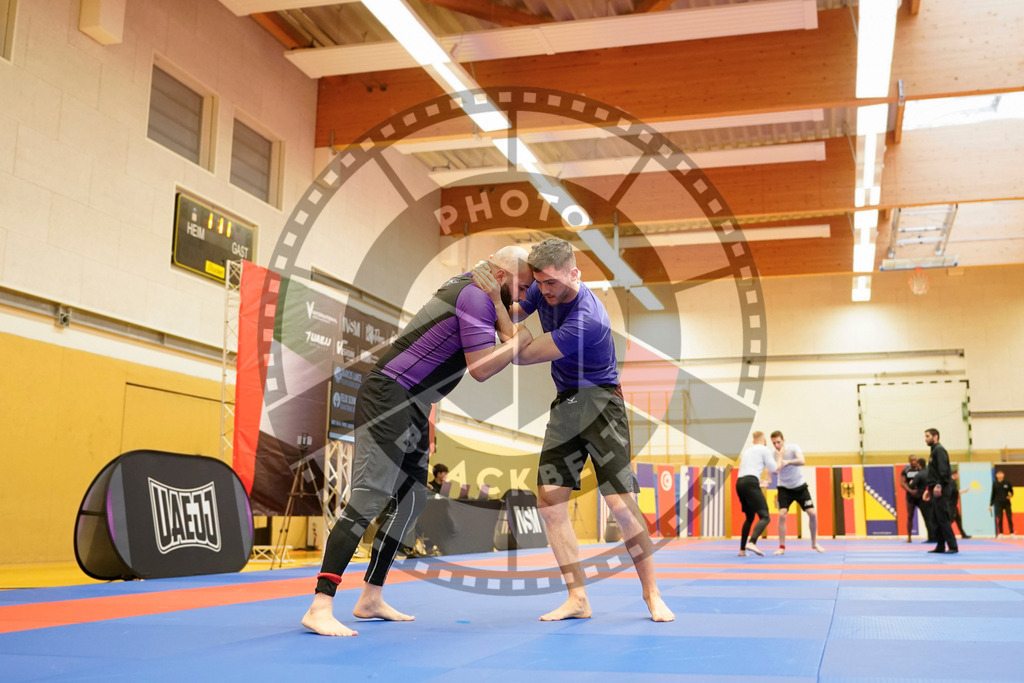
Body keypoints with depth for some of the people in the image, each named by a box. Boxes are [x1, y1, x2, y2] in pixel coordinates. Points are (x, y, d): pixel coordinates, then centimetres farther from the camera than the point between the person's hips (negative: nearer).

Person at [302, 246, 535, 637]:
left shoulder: (469, 287, 18)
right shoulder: (476, 295, -12)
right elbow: (480, 369, -17)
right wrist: (521, 338, -9)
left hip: (412, 407, 11)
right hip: (388, 397, -11)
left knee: (410, 500, 11)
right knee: (369, 500, -18)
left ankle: (370, 599, 18)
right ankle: (319, 607, -20)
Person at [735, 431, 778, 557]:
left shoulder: (747, 450, 27)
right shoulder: (765, 449, 6)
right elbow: (775, 470, 6)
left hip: (739, 483, 8)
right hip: (751, 483, -8)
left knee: (749, 517, 23)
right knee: (764, 517, -12)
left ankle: (742, 550, 21)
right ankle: (752, 543, -35)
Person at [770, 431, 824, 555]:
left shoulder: (793, 448, -17)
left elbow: (802, 461, -36)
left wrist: (787, 461, -53)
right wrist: (780, 458, -38)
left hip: (800, 485, 0)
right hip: (784, 488, 0)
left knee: (812, 513, -4)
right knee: (782, 514, -17)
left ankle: (814, 543, 17)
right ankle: (782, 547, -7)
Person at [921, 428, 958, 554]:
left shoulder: (939, 450, -10)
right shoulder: (934, 450, 21)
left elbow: (943, 470, -21)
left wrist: (939, 485, -27)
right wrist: (928, 488, 22)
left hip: (940, 490, -10)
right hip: (935, 490, 10)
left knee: (943, 518, -10)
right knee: (936, 518, 11)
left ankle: (953, 547, -9)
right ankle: (940, 547, 15)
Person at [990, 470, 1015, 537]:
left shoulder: (1007, 483, 1)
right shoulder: (995, 483, 1)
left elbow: (1011, 491, 12)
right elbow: (993, 494, 5)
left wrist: (1011, 495, -13)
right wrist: (990, 505, 5)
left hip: (1007, 503, 0)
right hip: (998, 503, 0)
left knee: (1009, 518, 2)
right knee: (999, 519, -1)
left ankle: (1012, 533, 11)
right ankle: (1000, 534, 7)